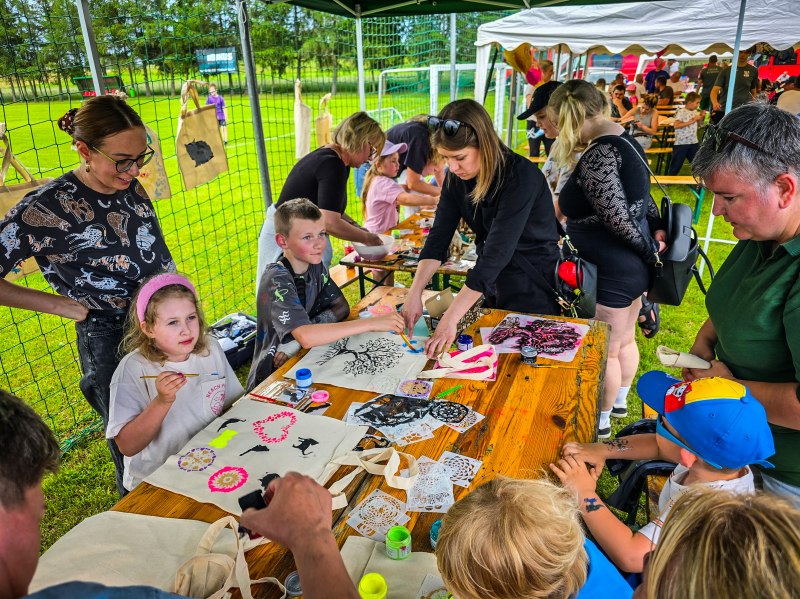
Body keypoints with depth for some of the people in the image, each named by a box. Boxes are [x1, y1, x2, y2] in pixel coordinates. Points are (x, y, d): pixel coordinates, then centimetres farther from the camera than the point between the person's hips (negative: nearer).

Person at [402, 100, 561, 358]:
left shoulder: (521, 177, -28)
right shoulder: (457, 177, -7)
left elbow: (496, 254, -34)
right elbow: (439, 236, -11)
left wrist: (451, 319, -37)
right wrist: (415, 293, -23)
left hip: (532, 288, -6)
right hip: (490, 282, 6)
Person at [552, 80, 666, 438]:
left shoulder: (598, 155, -23)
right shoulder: (624, 140, 9)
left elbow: (618, 219, -24)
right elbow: (642, 197, 12)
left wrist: (649, 253, -12)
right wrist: (657, 229, 3)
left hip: (612, 273, -10)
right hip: (632, 268, 10)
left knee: (604, 351, 8)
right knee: (624, 341, 25)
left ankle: (600, 420, 27)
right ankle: (619, 401, 46)